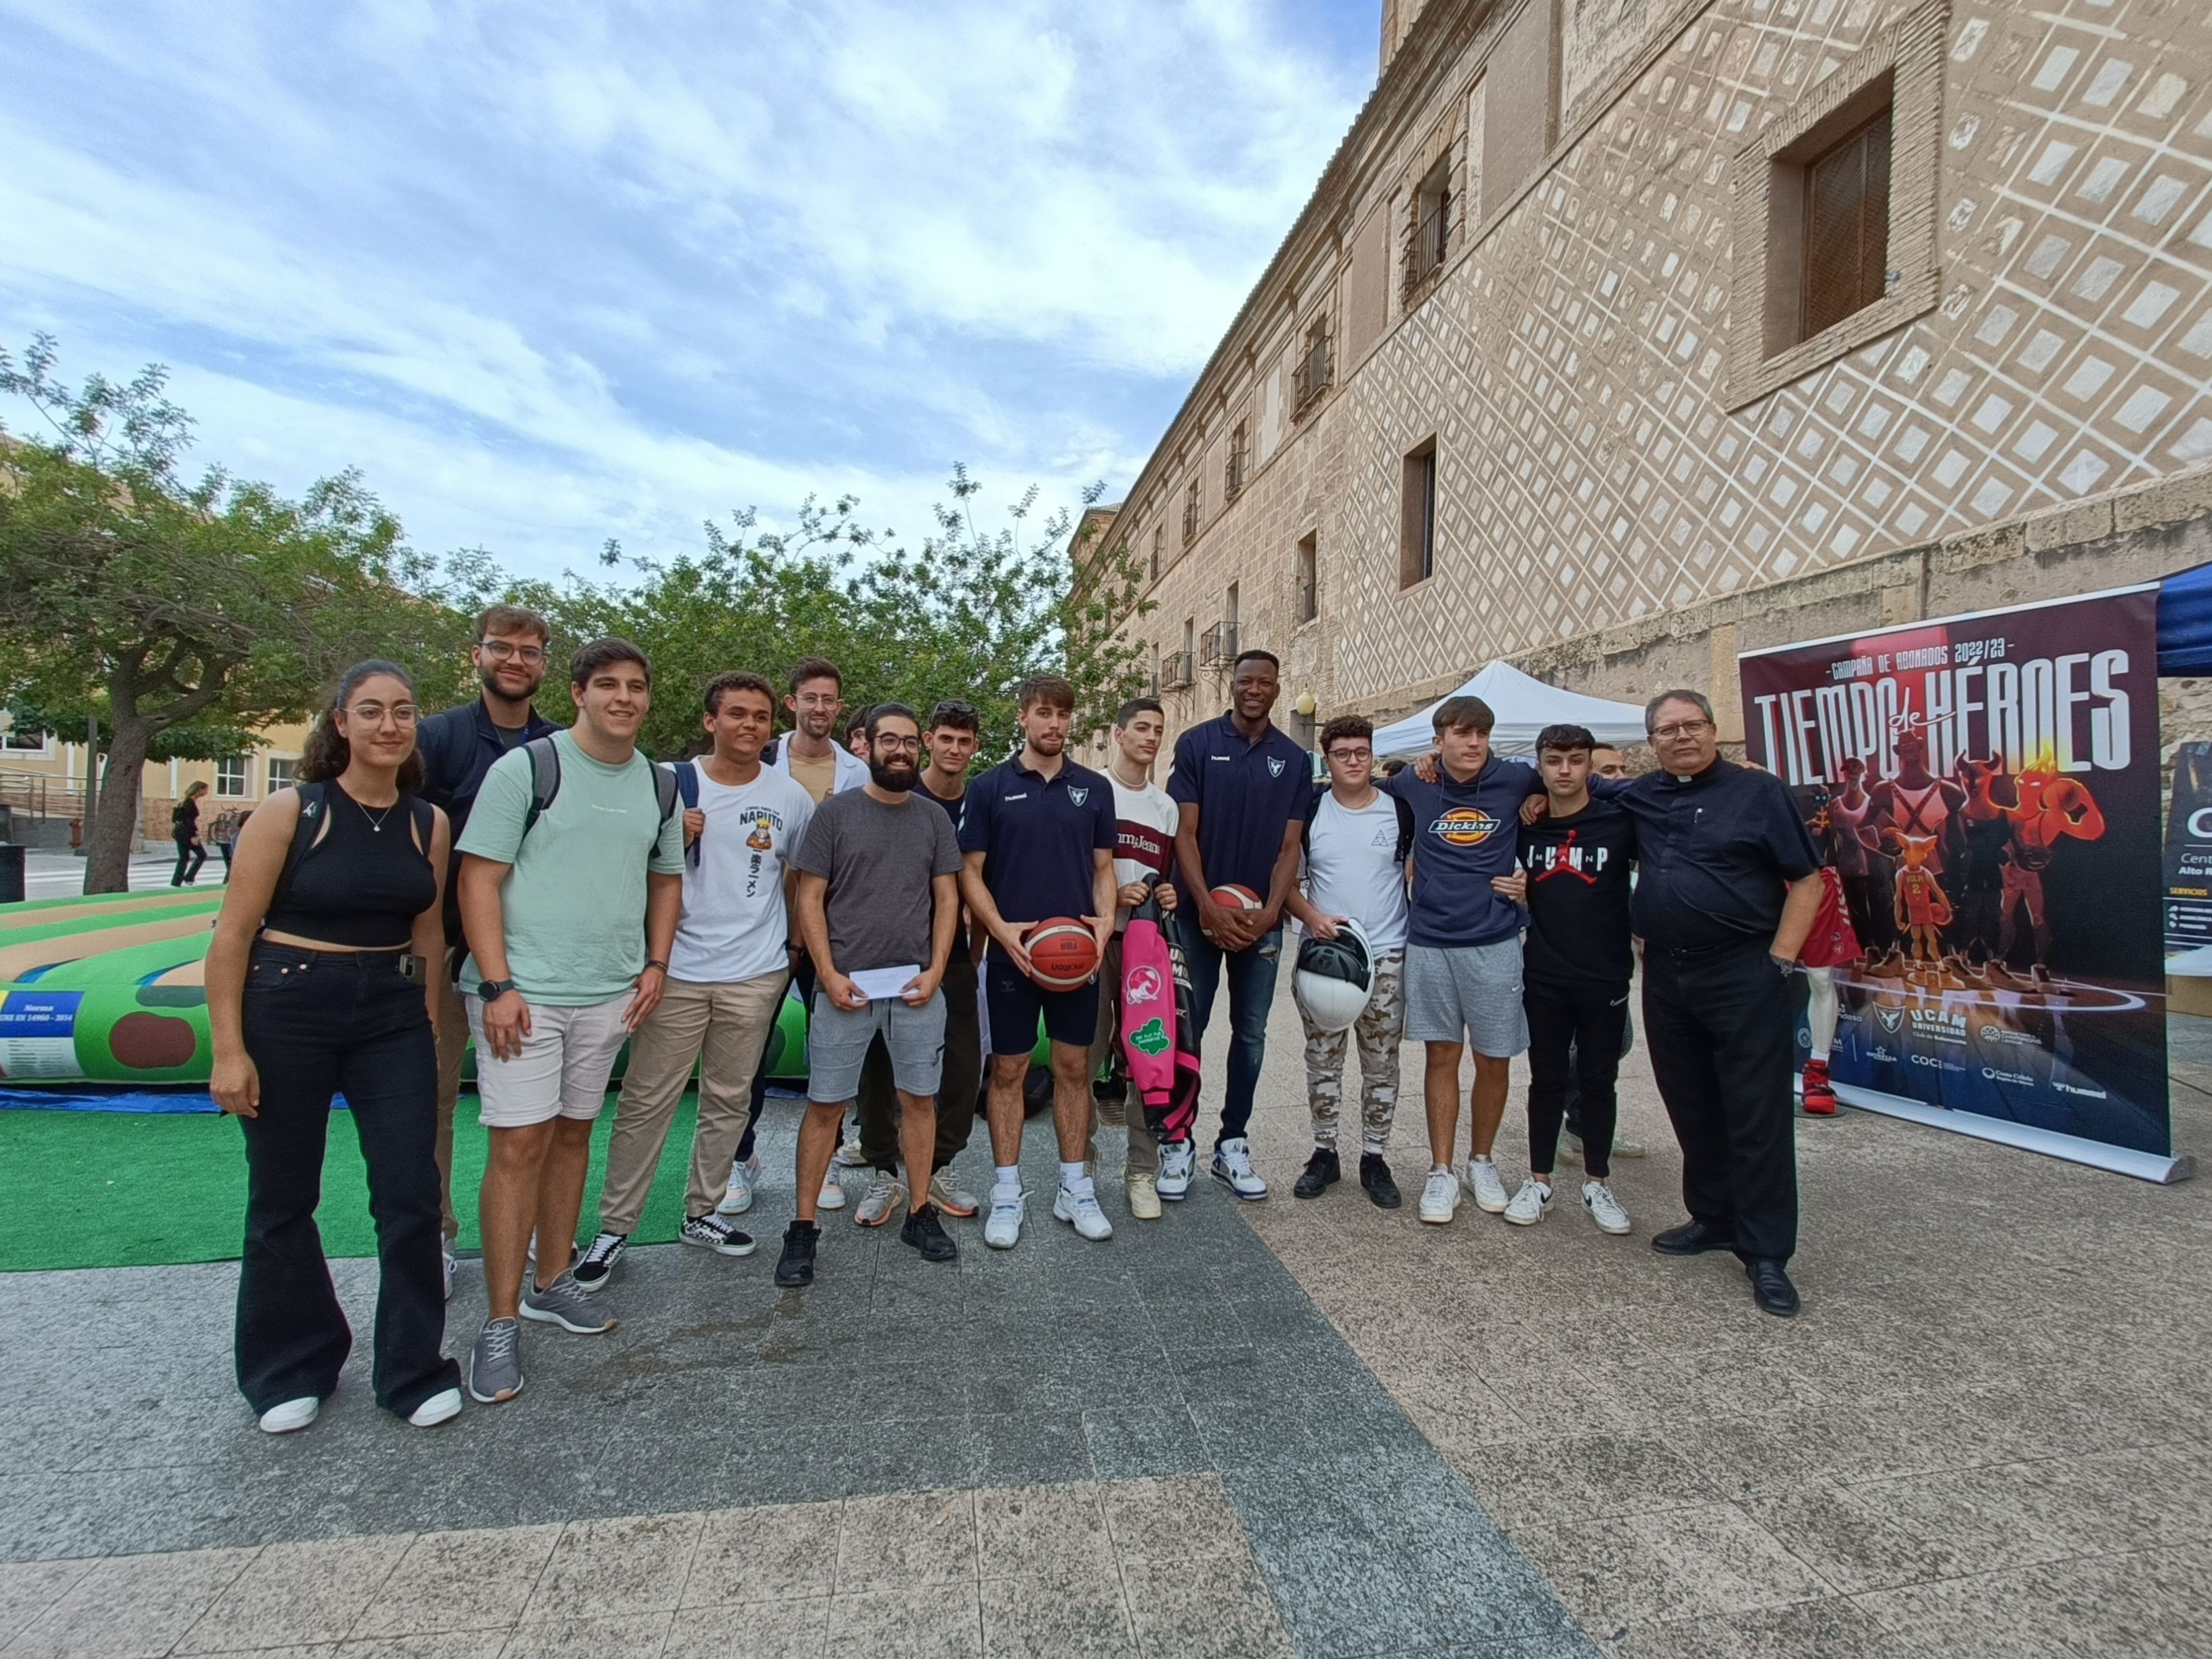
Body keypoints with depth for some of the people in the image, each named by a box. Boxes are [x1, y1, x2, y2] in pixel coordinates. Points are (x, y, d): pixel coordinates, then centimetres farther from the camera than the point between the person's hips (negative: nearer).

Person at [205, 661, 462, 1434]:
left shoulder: (429, 824, 1)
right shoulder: (291, 811, -9)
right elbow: (232, 934, -7)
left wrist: (427, 1031, 10)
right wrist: (228, 1049, -10)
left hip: (393, 1015, 2)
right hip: (288, 1010, -2)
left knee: (412, 1194, 3)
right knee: (283, 1200, 12)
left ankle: (414, 1368, 21)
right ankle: (290, 1370, 33)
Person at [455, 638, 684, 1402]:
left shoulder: (659, 786, 9)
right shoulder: (526, 767, -7)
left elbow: (666, 879, 18)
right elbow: (479, 878, -9)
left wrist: (656, 964, 6)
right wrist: (498, 986, -15)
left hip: (611, 994, 5)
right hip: (523, 991, -5)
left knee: (572, 1133, 15)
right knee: (520, 1142, -3)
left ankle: (551, 1282, 30)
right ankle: (500, 1322, 10)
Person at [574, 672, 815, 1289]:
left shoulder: (790, 797, 2)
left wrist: (795, 944, 13)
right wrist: (674, 841, -14)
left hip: (756, 974, 2)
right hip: (677, 970, -2)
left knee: (728, 1100, 13)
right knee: (646, 1102, 2)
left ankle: (700, 1214, 29)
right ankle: (615, 1228, 16)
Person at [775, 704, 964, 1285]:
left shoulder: (934, 819, 9)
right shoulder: (835, 812, 1)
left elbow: (947, 899, 8)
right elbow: (809, 899, -1)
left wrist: (935, 969, -4)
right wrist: (829, 974, -9)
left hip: (917, 986, 3)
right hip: (845, 985, -2)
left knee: (919, 1099, 8)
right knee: (825, 1104, 3)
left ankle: (920, 1213, 22)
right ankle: (803, 1227, 15)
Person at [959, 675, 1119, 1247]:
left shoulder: (1094, 788, 6)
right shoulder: (990, 787, -1)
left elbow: (1103, 866, 10)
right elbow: (971, 871, -1)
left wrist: (1105, 919, -9)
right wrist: (1001, 930, -16)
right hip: (1012, 953, -2)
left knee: (1074, 1067, 10)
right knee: (1009, 1070, 7)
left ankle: (1074, 1187, 24)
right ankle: (1007, 1192, 20)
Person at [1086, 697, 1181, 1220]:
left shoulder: (1166, 806, 17)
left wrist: (1168, 895, 1)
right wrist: (1112, 894, -15)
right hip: (1094, 937, -4)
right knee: (1085, 1055, 2)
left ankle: (1141, 1171, 16)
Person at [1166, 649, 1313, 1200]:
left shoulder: (1294, 760, 6)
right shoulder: (1197, 744, -2)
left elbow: (1289, 845, 3)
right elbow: (1184, 833, -6)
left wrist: (1270, 912, -11)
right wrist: (1209, 908, -15)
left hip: (1261, 919, 3)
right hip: (1199, 912, -3)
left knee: (1251, 1034, 9)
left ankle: (1233, 1144, 23)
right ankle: (1175, 1143, 14)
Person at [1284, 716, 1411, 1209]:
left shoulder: (1401, 811, -1)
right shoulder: (1309, 811, -1)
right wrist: (1311, 916, -14)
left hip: (1386, 957, 0)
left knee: (1381, 1065, 8)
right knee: (1322, 1061, 8)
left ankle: (1374, 1158, 22)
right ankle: (1324, 1153, 22)